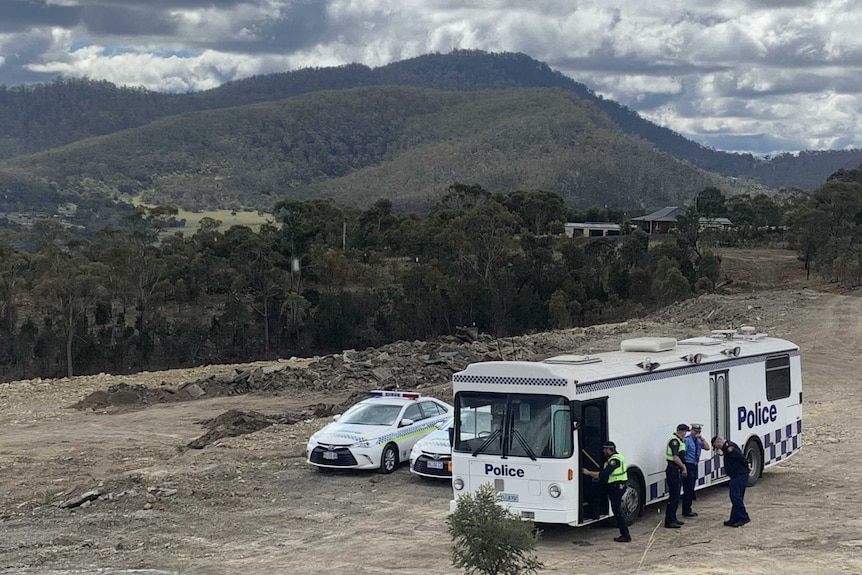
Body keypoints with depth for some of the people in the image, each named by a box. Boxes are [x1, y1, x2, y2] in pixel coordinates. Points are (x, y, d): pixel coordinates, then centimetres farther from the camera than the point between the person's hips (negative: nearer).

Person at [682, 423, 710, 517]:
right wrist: (683, 467, -20)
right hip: (688, 466, -8)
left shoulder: (698, 441, 12)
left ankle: (688, 510, 20)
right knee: (688, 489, -7)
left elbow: (707, 448, 2)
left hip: (694, 466, 8)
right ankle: (686, 511, -3)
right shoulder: (687, 440, -12)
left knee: (691, 489, 13)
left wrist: (702, 439, -10)